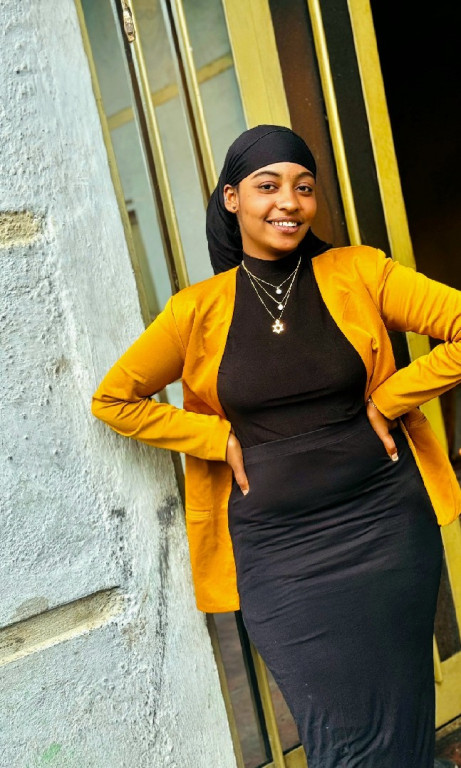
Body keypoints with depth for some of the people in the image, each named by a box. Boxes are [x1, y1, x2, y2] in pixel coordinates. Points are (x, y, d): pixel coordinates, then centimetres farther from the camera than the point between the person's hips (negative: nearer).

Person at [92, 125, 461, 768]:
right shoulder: (200, 309, 0)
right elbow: (112, 399, 6)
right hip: (277, 550, 0)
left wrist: (388, 399, -7)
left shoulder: (360, 272, -2)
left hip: (386, 523, 1)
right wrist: (222, 438, -1)